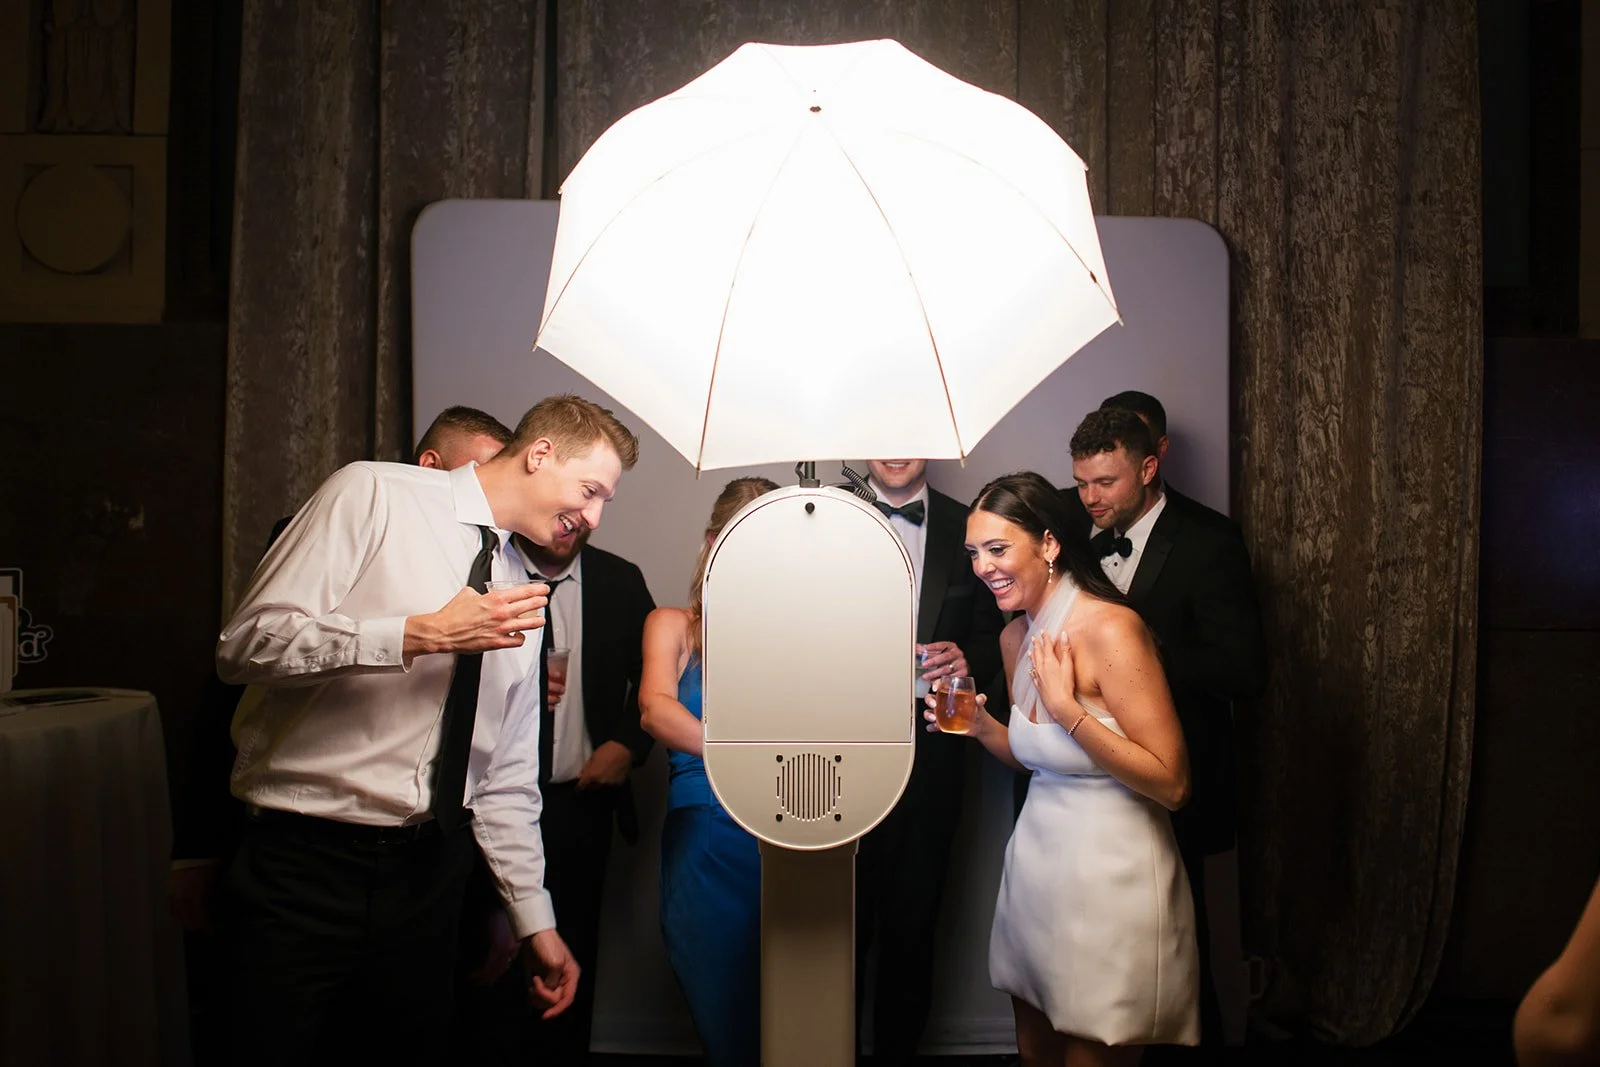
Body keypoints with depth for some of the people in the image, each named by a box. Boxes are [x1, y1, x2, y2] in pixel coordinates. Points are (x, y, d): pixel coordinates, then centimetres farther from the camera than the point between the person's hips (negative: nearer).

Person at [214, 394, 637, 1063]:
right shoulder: (373, 495, -6)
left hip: (428, 874, 6)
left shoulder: (517, 595, 12)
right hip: (303, 863, -5)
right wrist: (421, 636, -20)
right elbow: (247, 644, -15)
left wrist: (535, 921, 13)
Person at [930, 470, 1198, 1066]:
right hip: (1035, 862, 8)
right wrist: (978, 723, 0)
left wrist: (1066, 707, -24)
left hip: (1110, 879, -7)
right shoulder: (1015, 637, 5)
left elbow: (1171, 784, -21)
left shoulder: (1110, 628, -19)